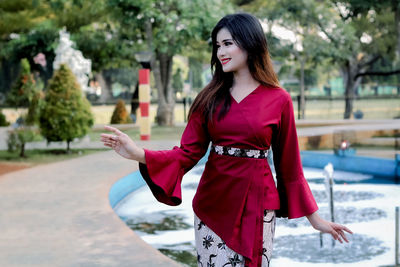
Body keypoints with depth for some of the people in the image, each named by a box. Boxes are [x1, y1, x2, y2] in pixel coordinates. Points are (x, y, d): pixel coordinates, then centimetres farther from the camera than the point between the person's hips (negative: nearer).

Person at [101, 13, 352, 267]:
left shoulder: (279, 100, -3)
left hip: (256, 204, -2)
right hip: (212, 205, 2)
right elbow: (189, 152, -3)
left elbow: (289, 164, 3)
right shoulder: (211, 98, 4)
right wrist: (139, 154, -18)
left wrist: (315, 218, 6)